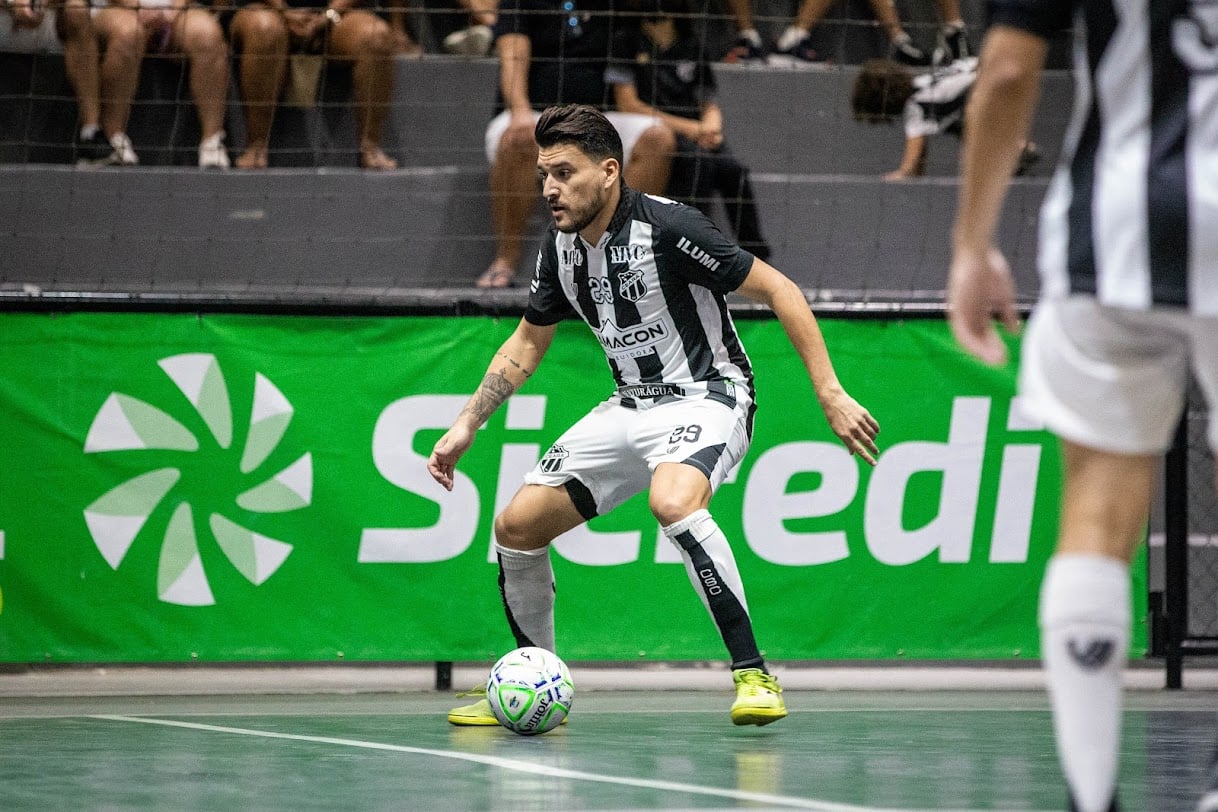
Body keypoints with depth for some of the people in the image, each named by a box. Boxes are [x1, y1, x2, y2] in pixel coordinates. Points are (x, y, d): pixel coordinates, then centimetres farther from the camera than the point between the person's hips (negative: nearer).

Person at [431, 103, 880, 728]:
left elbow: (777, 290, -17)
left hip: (707, 395, -8)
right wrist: (466, 426, 12)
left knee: (672, 502, -38)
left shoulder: (666, 227, -20)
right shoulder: (561, 249, 2)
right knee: (517, 525, 2)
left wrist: (831, 395, -21)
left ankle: (753, 673, -31)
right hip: (631, 407, 8)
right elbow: (526, 344, 19)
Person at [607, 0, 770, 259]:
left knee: (733, 170, -25)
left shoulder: (693, 48, 18)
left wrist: (711, 128, -7)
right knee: (698, 160, -34)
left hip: (696, 137, 4)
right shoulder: (627, 41, 4)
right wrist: (687, 128, -10)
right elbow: (627, 104, -4)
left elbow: (710, 106, 19)